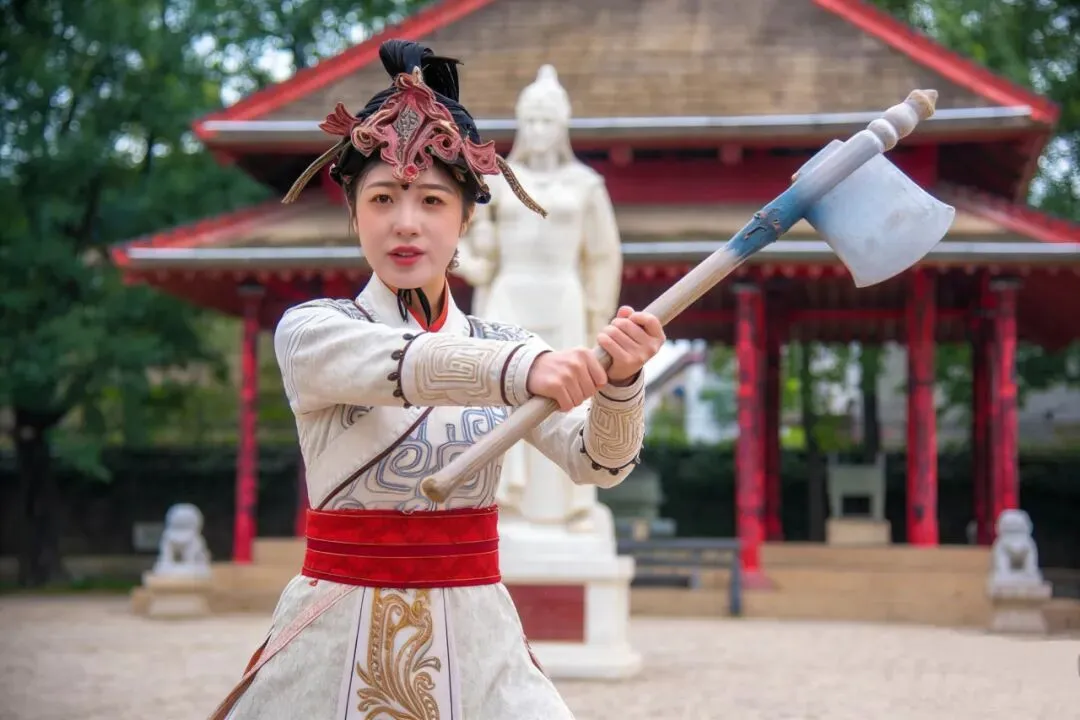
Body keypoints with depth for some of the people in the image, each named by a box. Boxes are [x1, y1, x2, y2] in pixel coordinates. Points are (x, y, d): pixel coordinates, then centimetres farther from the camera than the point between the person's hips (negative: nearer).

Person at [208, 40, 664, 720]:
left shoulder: (503, 345, 4)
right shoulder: (310, 331, -4)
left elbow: (597, 459, -9)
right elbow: (394, 364, -26)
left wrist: (619, 381, -30)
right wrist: (519, 369, -43)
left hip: (474, 639, 2)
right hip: (343, 638, -2)